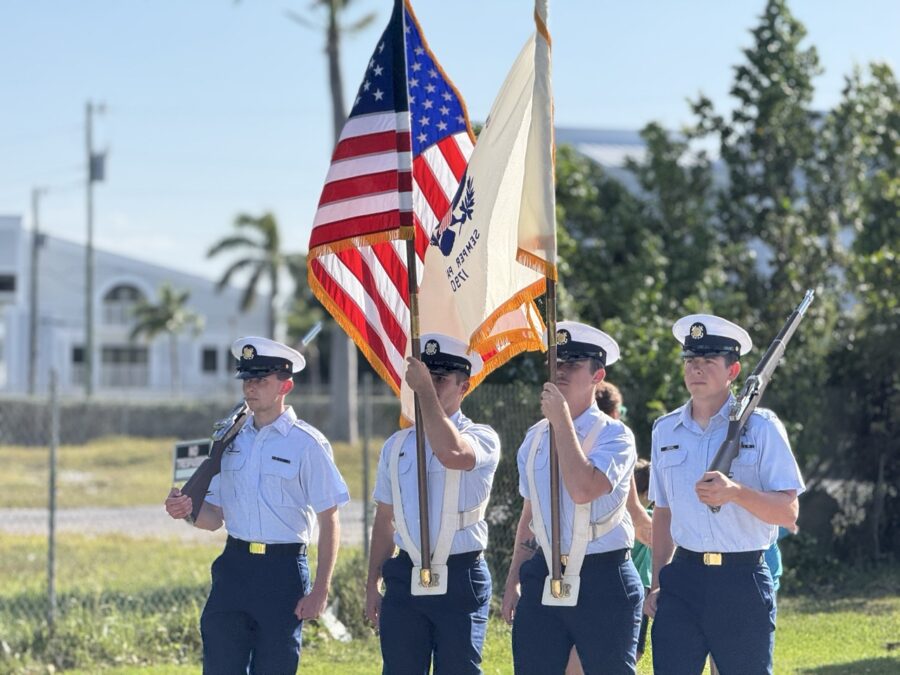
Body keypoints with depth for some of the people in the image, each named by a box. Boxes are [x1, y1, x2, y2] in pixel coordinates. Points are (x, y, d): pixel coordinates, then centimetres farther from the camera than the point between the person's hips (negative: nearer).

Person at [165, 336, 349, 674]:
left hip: (283, 570, -5)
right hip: (233, 567, 5)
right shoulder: (231, 440, 10)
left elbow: (329, 522, -6)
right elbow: (215, 516, 14)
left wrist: (320, 590, -10)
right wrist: (188, 510, -9)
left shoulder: (307, 444, -6)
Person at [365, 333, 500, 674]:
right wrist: (372, 584, 14)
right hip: (405, 579, 4)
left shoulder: (482, 438, -3)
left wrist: (425, 390, -23)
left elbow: (451, 453, -28)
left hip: (460, 580, -4)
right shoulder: (397, 445, 11)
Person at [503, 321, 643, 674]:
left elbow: (584, 490, -25)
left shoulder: (614, 435, -7)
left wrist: (562, 421, -20)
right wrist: (514, 582, 19)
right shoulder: (535, 437, 12)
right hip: (543, 578, 5)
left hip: (602, 579, -5)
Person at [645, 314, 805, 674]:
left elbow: (789, 512, -7)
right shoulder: (666, 431, 11)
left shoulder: (760, 426, -2)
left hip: (743, 579, -3)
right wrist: (656, 584, 15)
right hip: (683, 578, 3)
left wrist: (736, 492, -25)